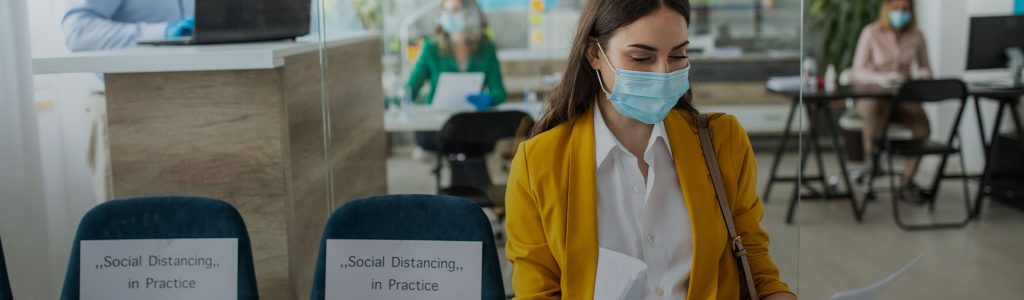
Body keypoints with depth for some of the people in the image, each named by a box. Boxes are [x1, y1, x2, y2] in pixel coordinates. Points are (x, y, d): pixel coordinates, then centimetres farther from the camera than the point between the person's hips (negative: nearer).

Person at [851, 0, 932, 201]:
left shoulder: (916, 36, 3)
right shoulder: (871, 33, -7)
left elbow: (926, 69, 12)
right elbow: (858, 72, -11)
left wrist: (921, 74, -14)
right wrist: (881, 78, -31)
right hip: (870, 94, -3)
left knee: (923, 125, -26)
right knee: (876, 108, -40)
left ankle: (907, 181, -12)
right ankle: (869, 158, -17)